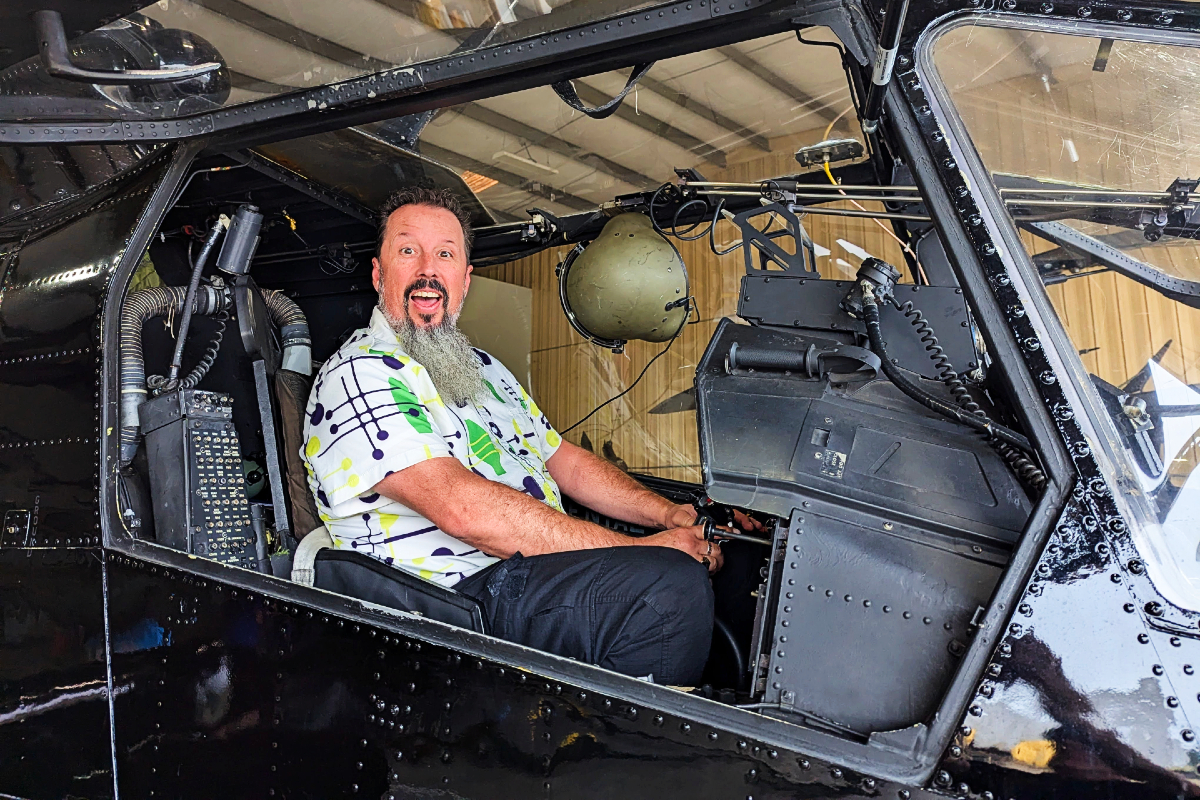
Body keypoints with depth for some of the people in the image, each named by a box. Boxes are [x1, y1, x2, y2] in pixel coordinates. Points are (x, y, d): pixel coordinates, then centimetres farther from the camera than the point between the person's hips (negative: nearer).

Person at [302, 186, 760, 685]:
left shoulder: (482, 367, 22)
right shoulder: (359, 376, -9)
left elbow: (562, 458, 24)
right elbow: (462, 509, -21)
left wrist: (670, 514, 6)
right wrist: (641, 549, -21)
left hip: (542, 561, 9)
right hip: (464, 595, -9)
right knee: (673, 586, -27)